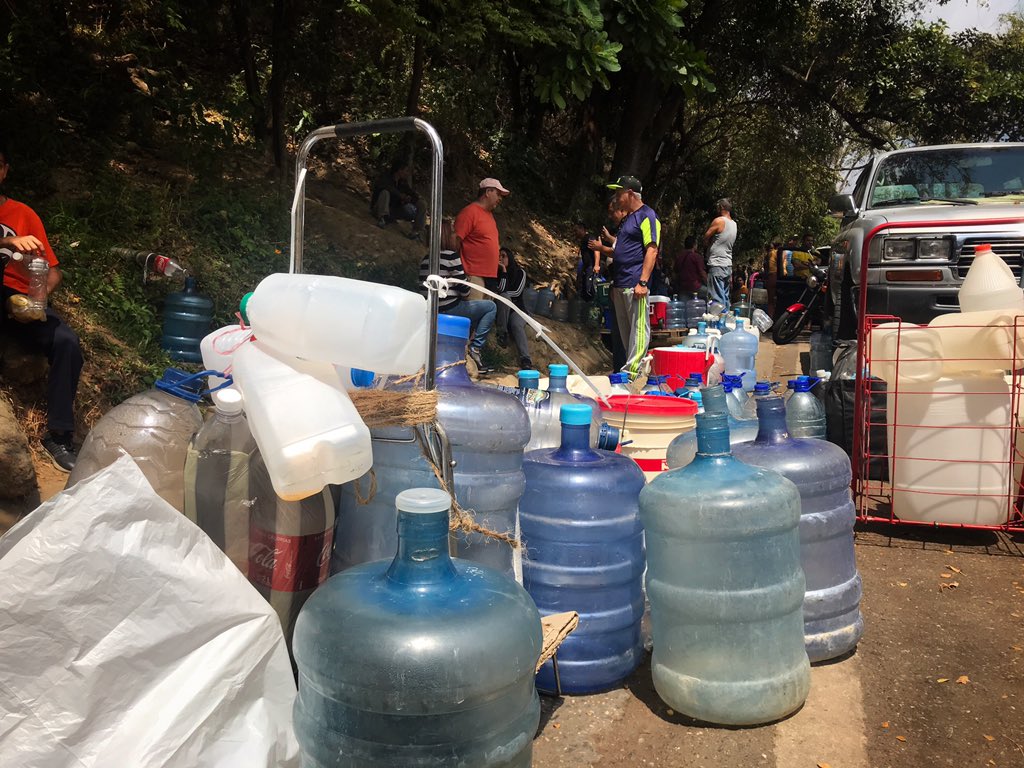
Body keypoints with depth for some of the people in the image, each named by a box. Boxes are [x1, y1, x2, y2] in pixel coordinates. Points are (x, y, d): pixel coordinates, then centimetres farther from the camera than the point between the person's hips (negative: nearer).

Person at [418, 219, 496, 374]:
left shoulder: (426, 258, 12)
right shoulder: (451, 256, -11)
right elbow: (464, 288, -12)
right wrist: (464, 296, 12)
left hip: (432, 312, 8)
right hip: (449, 310, -8)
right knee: (491, 307, 7)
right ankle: (475, 348, 0)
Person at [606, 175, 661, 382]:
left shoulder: (647, 216, -8)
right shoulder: (627, 218, 21)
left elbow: (652, 250, -16)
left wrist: (643, 282, -22)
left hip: (634, 285, -10)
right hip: (620, 285, 10)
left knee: (638, 329, -7)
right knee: (624, 331, 12)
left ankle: (632, 371, -9)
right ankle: (629, 369, 18)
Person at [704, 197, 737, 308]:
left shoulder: (719, 221, -11)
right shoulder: (734, 224, 14)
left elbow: (705, 239, -6)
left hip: (717, 265, -8)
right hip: (728, 265, 8)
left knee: (717, 300, -10)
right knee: (725, 298, 11)